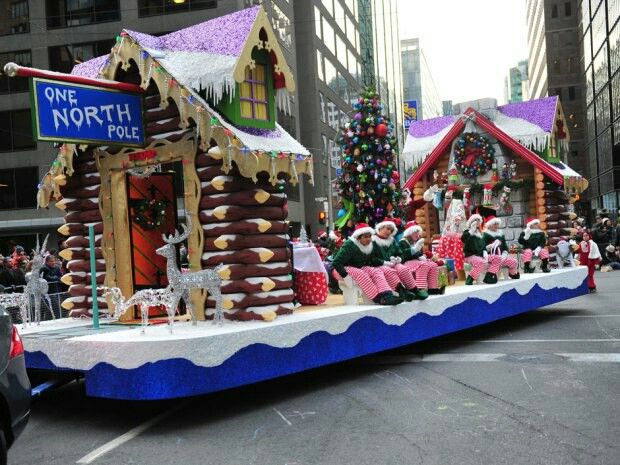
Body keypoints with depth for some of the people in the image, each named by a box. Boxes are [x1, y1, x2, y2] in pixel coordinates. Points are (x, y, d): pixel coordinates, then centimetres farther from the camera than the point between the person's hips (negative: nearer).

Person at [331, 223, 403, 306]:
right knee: (360, 274, -35)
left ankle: (386, 294, -38)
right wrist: (345, 275, -29)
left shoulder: (369, 246, 4)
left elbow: (369, 263, 15)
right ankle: (378, 298, -40)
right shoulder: (349, 245, -19)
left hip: (359, 268, 7)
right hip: (344, 268, -7)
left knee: (377, 271, -17)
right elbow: (336, 262, -24)